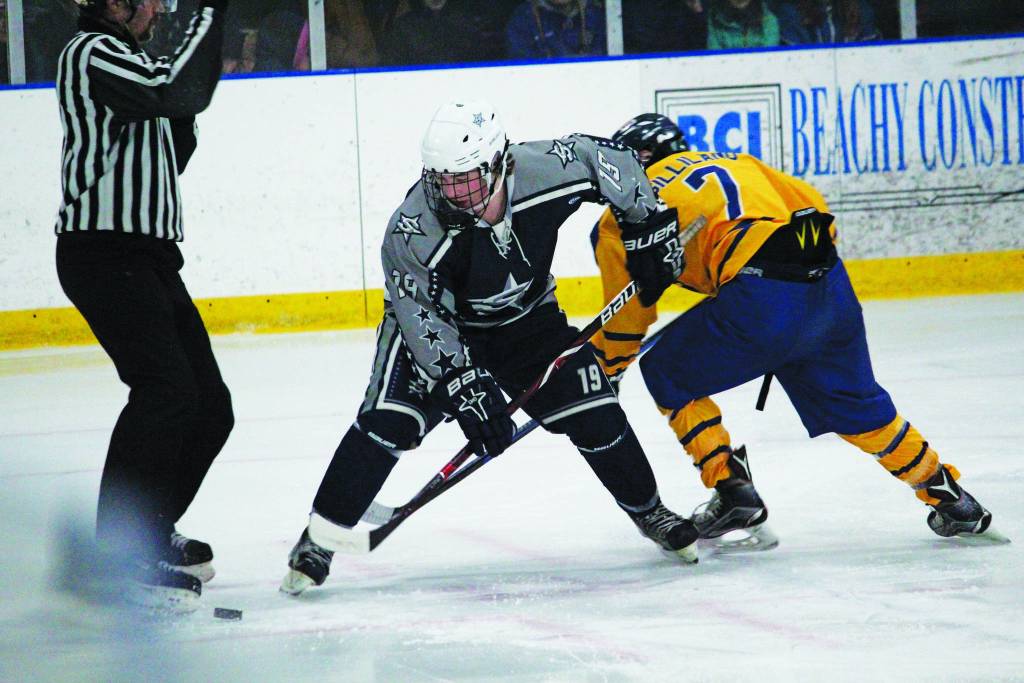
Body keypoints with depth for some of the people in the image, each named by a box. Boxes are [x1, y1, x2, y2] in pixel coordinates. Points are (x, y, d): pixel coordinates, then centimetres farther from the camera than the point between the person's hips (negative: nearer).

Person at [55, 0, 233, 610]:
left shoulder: (125, 58, 23)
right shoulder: (93, 53, -9)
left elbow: (170, 157, 24)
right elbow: (180, 92, -22)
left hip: (148, 256, 10)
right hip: (102, 254, -10)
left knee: (210, 407, 10)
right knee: (165, 389, -23)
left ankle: (150, 534, 24)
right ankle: (121, 554, -23)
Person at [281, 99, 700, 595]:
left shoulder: (546, 170, -29)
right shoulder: (412, 230, -33)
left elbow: (605, 157, -9)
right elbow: (423, 315, -28)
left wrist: (647, 224, -6)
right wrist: (465, 386, -33)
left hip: (526, 317, 3)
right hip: (437, 325, -3)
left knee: (594, 414, -4)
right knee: (388, 421, -21)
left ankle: (649, 512, 21)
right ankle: (317, 544, -12)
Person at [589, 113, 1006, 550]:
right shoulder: (732, 162, 30)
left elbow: (626, 319, 14)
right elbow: (812, 206, 24)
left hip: (761, 301, -6)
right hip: (829, 287, 6)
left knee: (668, 375, 15)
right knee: (854, 403, 25)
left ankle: (734, 496, 9)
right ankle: (953, 503, 29)